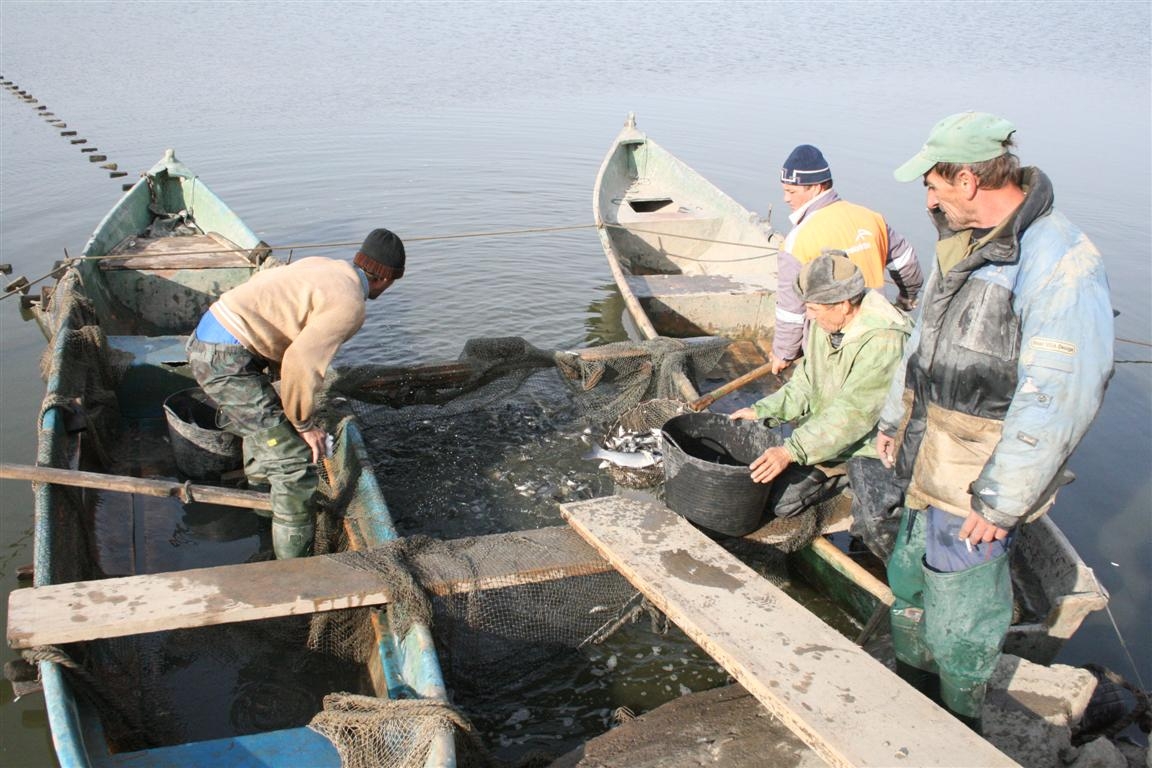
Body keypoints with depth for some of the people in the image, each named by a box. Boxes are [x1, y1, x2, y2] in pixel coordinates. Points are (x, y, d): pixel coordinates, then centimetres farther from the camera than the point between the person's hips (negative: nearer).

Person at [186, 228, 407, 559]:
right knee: (296, 459, -5)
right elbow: (300, 363, -26)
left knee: (262, 419, 35)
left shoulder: (323, 265, 12)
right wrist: (305, 424, -10)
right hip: (226, 360, -10)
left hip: (205, 338, 10)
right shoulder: (349, 306, -14)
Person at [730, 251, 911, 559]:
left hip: (874, 443, -7)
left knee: (874, 526, -28)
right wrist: (761, 411, -1)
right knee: (778, 501, -1)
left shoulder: (884, 340, -27)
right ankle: (846, 476, 21)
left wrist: (792, 450, -35)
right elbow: (805, 385, 10)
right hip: (827, 432, 8)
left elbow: (852, 412, -32)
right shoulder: (825, 324, -1)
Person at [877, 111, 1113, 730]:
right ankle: (911, 696, 47)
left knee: (957, 618, 8)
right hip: (926, 468, 9)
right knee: (910, 583, 24)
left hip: (976, 490, -8)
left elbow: (1059, 401, -25)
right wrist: (894, 420, 22)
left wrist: (1001, 501, -22)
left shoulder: (1061, 267, -24)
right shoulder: (966, 244, 5)